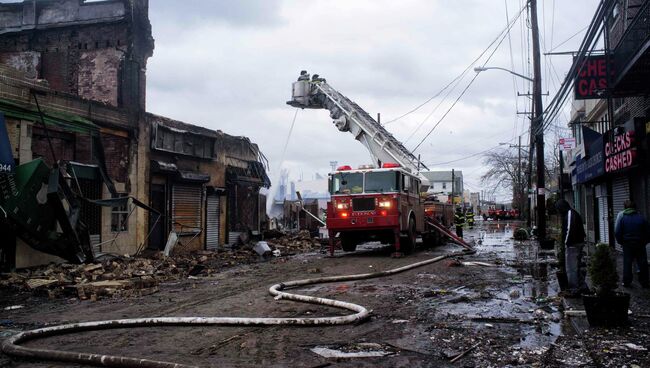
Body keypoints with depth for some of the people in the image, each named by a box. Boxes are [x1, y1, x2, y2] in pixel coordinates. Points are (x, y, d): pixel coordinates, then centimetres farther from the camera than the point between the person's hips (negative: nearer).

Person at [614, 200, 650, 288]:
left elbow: (617, 232, -7)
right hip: (640, 244, 0)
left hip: (627, 244, 0)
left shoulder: (622, 218, -5)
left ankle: (626, 281, 10)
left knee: (627, 263, 7)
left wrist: (621, 242, 7)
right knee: (642, 263, 8)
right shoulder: (641, 218, -4)